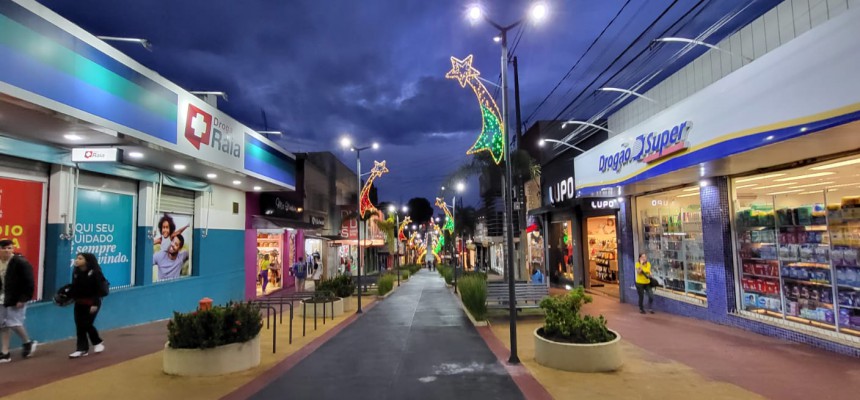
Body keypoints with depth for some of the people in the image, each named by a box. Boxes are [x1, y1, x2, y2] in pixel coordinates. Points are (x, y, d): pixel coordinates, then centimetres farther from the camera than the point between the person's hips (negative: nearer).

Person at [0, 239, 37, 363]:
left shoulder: (21, 262, -15)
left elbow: (29, 282, -16)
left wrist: (23, 299, -19)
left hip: (16, 299, -7)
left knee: (14, 323, -6)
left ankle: (28, 343, 18)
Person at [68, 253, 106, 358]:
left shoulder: (95, 273, -14)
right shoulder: (76, 272, 5)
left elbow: (99, 290, -16)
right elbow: (74, 288, 8)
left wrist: (95, 304, -20)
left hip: (91, 303, -6)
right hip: (79, 303, 6)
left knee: (86, 324, -6)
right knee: (79, 326, 4)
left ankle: (98, 342, 17)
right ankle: (82, 349, 14)